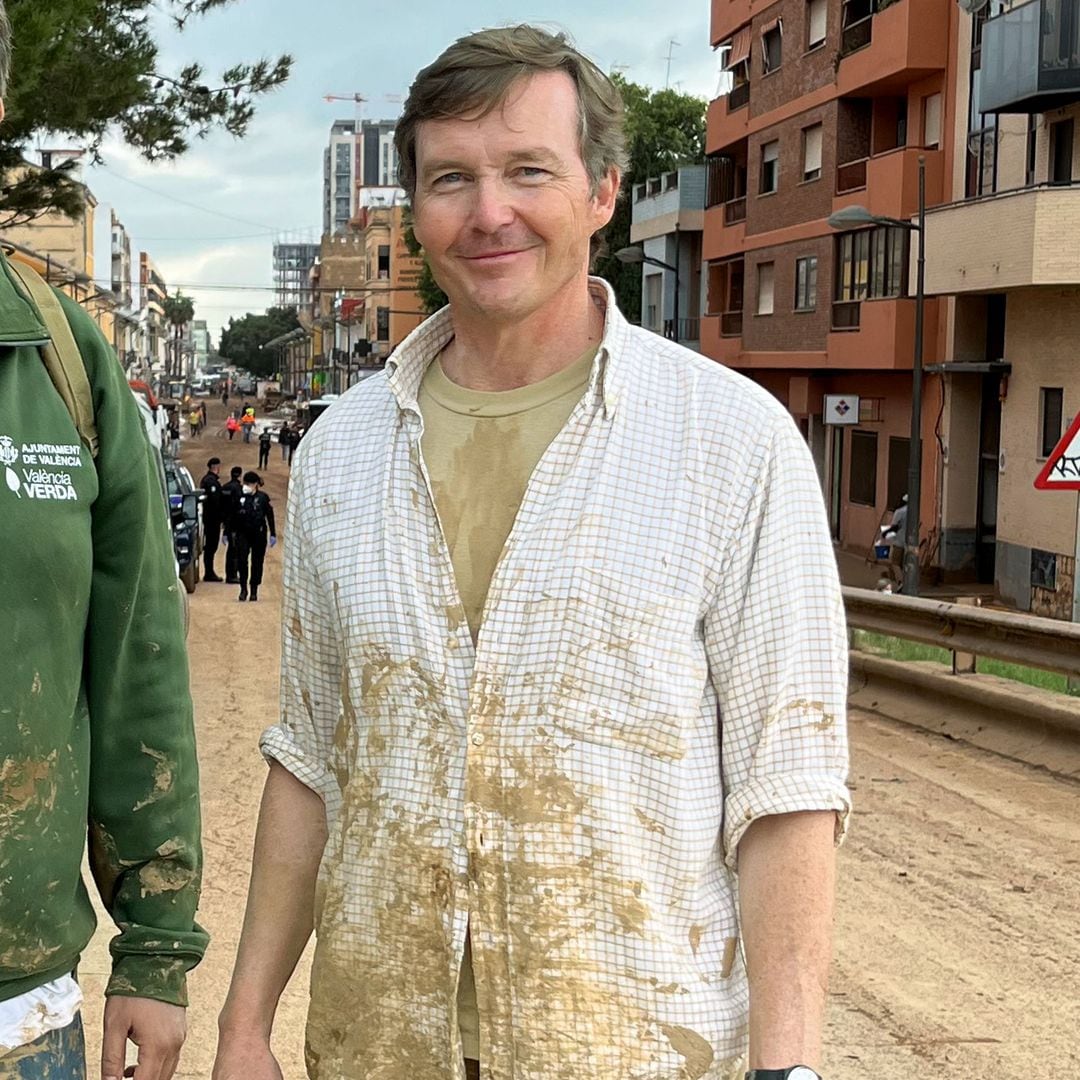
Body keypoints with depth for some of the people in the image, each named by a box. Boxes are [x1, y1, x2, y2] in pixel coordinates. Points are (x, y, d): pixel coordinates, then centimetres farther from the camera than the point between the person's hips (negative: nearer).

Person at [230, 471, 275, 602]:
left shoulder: (263, 497, 0)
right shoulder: (239, 497, 3)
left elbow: (270, 516, 3)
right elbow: (232, 516, 8)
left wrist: (273, 534, 0)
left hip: (259, 534, -1)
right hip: (242, 534, 1)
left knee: (257, 562, 4)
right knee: (241, 561, -7)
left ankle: (254, 591, 13)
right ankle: (243, 588, 4)